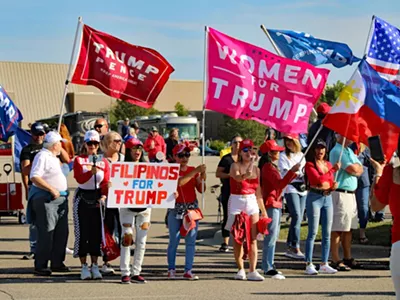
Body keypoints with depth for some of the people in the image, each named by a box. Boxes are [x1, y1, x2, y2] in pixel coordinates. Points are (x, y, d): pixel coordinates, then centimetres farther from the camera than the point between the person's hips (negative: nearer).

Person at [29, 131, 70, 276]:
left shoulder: (54, 158, 17)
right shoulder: (42, 156, -12)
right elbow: (34, 177, -22)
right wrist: (51, 189, -23)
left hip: (60, 198, 10)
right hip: (46, 199, -10)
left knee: (61, 232, 11)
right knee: (46, 234, -8)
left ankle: (57, 263, 19)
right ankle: (40, 266, -3)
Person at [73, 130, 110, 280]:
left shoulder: (104, 162, 6)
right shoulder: (79, 160, 0)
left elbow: (106, 182, -3)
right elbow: (79, 179, -14)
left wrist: (104, 196, -19)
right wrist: (91, 172, -30)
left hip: (97, 198, 2)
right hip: (82, 197, -2)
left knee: (96, 232, 4)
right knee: (82, 232, -3)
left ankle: (95, 266, 11)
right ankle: (84, 267, 3)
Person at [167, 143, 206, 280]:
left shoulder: (194, 170, 9)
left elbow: (201, 190, 6)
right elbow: (179, 182, -23)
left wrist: (202, 177, -12)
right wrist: (195, 171, -24)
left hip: (192, 207, 3)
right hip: (176, 208, -3)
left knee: (191, 240, 1)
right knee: (174, 240, -1)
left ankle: (188, 270, 4)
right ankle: (171, 269, 7)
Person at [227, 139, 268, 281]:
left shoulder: (256, 169, 10)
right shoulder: (235, 166, -3)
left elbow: (258, 192, 15)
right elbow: (238, 177, -28)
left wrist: (263, 210, 14)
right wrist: (246, 174, -50)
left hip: (252, 202, 3)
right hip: (237, 202, -3)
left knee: (253, 238, -4)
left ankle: (252, 271, -7)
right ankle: (241, 269, 12)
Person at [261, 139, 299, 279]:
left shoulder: (272, 166, 18)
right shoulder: (268, 167, -15)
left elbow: (279, 184, 21)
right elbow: (279, 184, -26)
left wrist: (293, 174, 18)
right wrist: (291, 171, -32)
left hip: (276, 203, 11)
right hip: (271, 203, -11)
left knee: (274, 236, 15)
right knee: (271, 236, -12)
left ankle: (269, 265, 22)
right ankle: (268, 268, -13)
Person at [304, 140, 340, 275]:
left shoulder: (328, 164, 15)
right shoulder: (310, 165, -4)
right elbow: (318, 179, -16)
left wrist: (334, 186, -4)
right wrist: (333, 170, -15)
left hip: (327, 198, 6)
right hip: (314, 197, -6)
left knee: (327, 233, 6)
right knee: (313, 232, -6)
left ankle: (324, 264, 12)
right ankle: (309, 264, -3)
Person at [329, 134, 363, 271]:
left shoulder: (349, 151, 18)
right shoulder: (337, 151, -12)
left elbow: (360, 169, 13)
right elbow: (353, 169, -18)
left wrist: (355, 168, -6)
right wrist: (357, 167, 3)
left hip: (351, 192, 9)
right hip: (340, 194, -9)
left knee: (348, 228, 12)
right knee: (338, 229, -7)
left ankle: (348, 258, 18)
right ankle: (335, 260, -6)